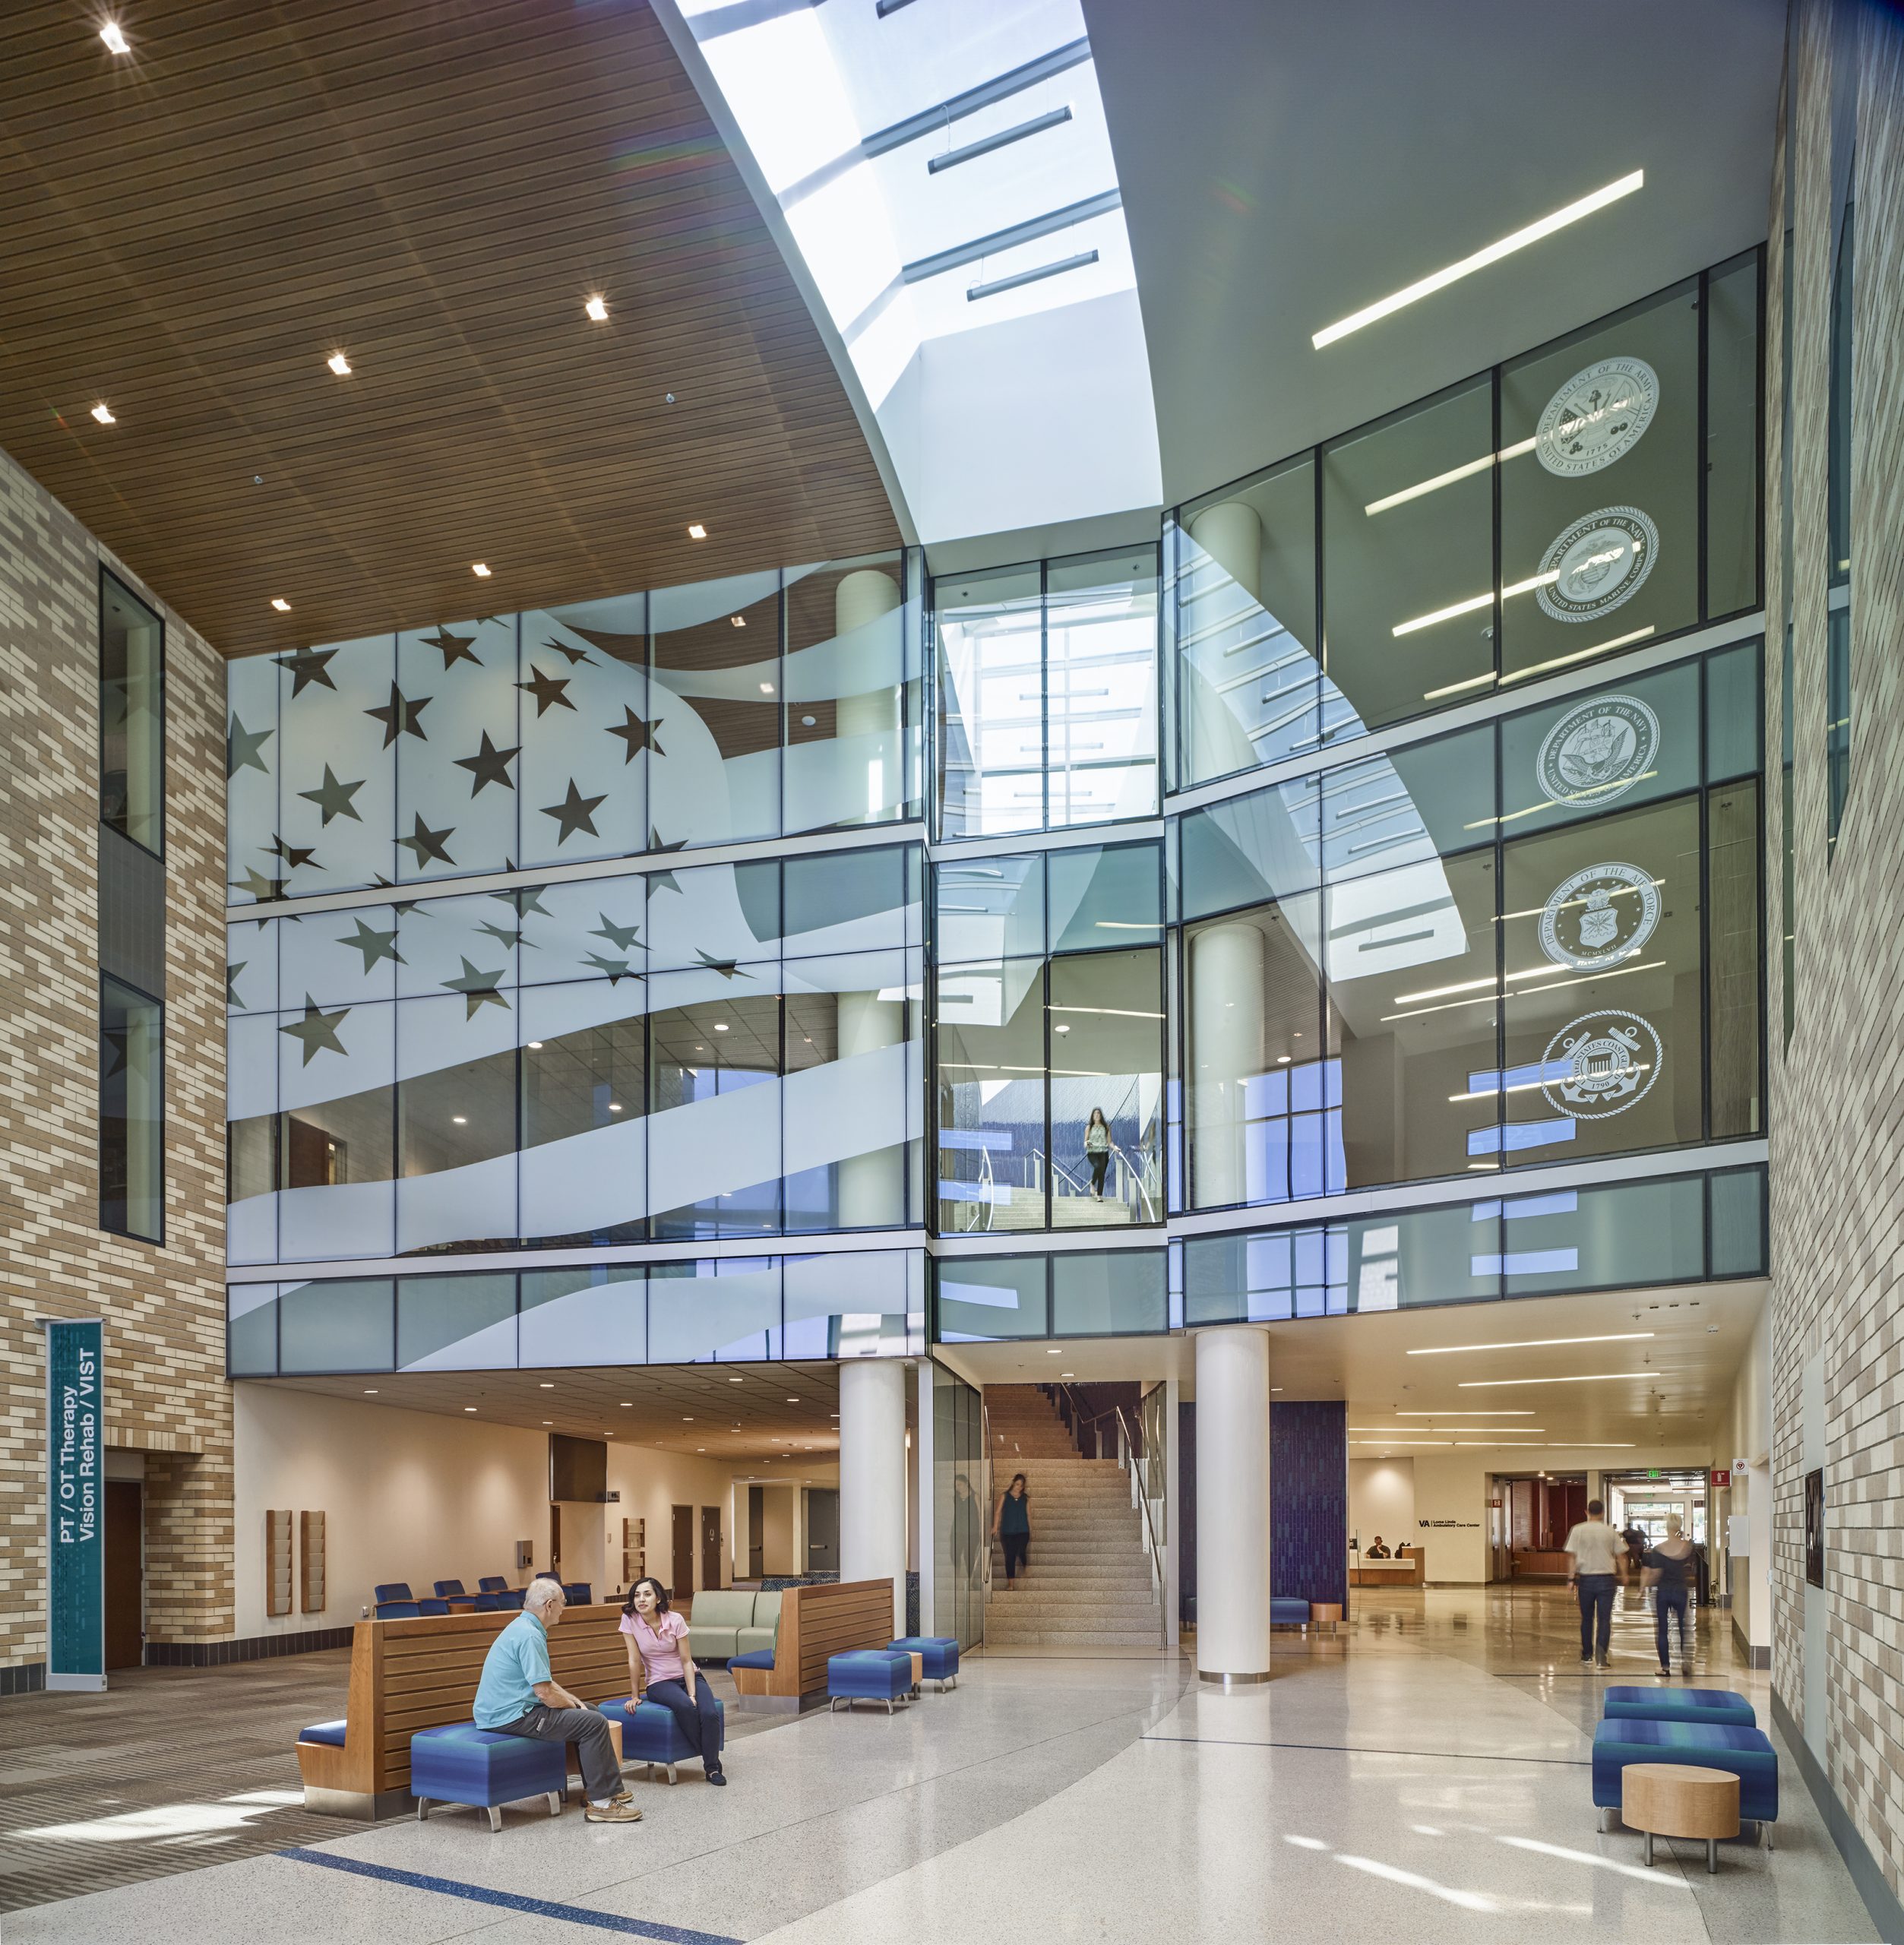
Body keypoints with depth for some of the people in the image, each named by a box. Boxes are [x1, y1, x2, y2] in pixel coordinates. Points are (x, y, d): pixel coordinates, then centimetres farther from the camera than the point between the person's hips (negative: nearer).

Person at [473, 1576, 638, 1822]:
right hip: (512, 1716, -11)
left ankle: (597, 1786, 26)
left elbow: (543, 1681, 24)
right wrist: (574, 1706, -5)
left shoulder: (524, 1627, 13)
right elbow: (545, 1693, -23)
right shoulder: (529, 1636, -21)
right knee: (594, 1723, -15)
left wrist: (574, 1701, 13)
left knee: (590, 1713, 20)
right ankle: (601, 1801, -11)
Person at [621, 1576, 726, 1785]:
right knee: (685, 1706, -34)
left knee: (710, 1714, -28)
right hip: (659, 1683, -1)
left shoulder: (675, 1620, -12)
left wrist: (692, 1694, -19)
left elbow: (686, 1661, -10)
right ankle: (707, 1758, -16)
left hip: (688, 1676, 1)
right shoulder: (629, 1620, -12)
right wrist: (635, 1696, -8)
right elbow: (634, 1660, -10)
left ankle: (712, 1767, -11)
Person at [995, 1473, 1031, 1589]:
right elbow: (998, 1512, 3)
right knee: (1009, 1557, 0)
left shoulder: (1026, 1498, 8)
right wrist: (995, 1527, -5)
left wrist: (1030, 1531, 10)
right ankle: (1010, 1584, 5)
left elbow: (1028, 1514, 12)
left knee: (1021, 1553, -16)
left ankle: (1024, 1570, 16)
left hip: (1022, 1531, 0)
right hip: (1007, 1531, 0)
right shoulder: (1005, 1496, 5)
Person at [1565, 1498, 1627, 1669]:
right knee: (1604, 1619, 0)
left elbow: (1572, 1556, -5)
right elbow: (1620, 1556, 4)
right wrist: (1623, 1574, 18)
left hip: (1586, 1578, 1)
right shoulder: (1610, 1531, 0)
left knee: (1587, 1618, 14)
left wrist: (1571, 1578, -1)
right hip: (1606, 1578, -1)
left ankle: (1587, 1656, 21)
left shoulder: (1578, 1530, -2)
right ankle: (1601, 1653, -17)